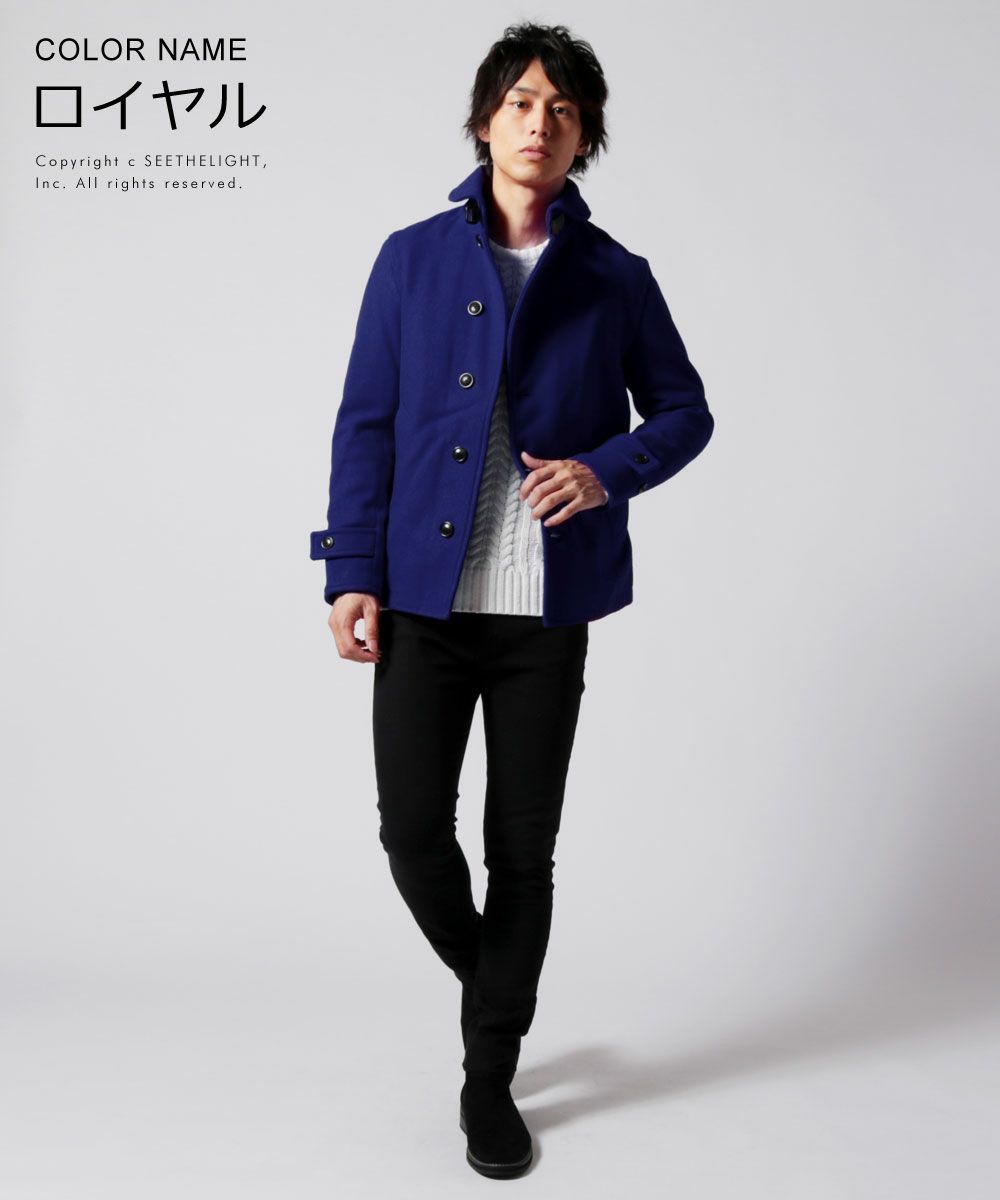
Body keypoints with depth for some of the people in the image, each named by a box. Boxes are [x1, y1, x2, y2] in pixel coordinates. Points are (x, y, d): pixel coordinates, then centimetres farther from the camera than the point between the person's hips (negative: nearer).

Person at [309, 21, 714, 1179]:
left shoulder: (614, 278, 6)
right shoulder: (412, 258, 6)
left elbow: (684, 411, 11)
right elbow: (365, 423, 5)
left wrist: (609, 468, -10)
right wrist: (352, 571, -3)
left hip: (547, 607, 0)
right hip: (423, 595, 1)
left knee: (522, 848, 6)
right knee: (412, 830, 1)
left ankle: (491, 1077, 25)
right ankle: (486, 980, 35)